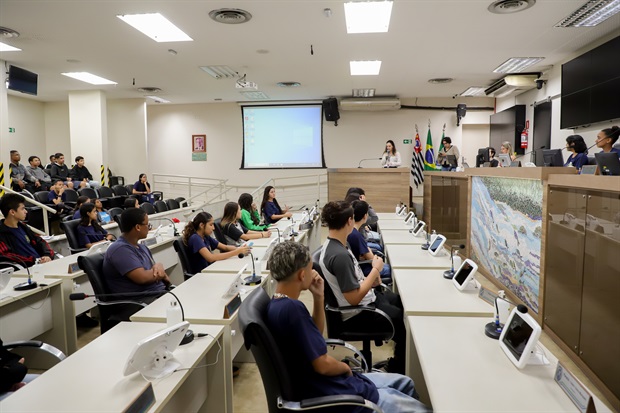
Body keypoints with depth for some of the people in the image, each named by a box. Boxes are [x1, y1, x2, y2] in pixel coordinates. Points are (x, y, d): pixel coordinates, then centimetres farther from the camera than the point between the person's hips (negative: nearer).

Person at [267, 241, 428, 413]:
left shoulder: (279, 303, 3)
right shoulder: (291, 307, -28)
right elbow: (323, 364, -26)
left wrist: (318, 297, 3)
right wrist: (345, 367, -5)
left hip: (333, 381, 10)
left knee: (404, 383, 21)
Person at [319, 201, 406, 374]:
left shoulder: (331, 244, -1)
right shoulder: (340, 255, -31)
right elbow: (354, 298, -29)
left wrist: (371, 278, -1)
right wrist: (376, 269, -20)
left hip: (366, 299, 9)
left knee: (402, 302, 19)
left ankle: (397, 361, 35)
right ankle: (398, 368, 26)